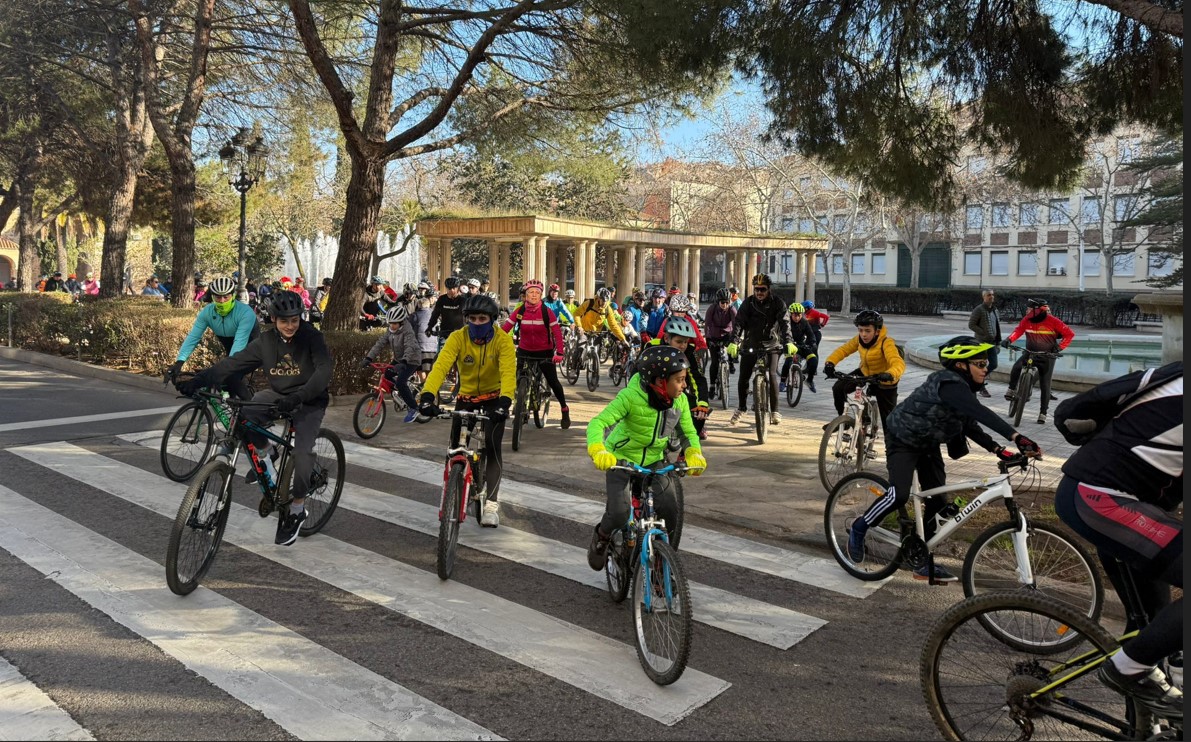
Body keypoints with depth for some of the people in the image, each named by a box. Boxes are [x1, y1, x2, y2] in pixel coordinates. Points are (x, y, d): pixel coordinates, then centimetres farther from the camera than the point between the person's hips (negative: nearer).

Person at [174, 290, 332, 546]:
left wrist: (299, 396, -44)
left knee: (302, 453, -23)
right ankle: (266, 452, 6)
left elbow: (324, 369, -29)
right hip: (277, 395, 4)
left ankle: (296, 510, -3)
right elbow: (233, 363, -8)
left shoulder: (311, 338, -16)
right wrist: (197, 381, -21)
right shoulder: (266, 341, -3)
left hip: (308, 402, -4)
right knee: (240, 418, -25)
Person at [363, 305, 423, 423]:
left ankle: (413, 408, -9)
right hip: (398, 359, 8)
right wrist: (368, 358, -22)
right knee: (385, 376, -1)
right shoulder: (390, 332, -3)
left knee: (400, 382, -24)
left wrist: (403, 363, -57)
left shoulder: (408, 332, -25)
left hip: (411, 361, -8)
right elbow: (379, 343, -10)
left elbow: (410, 348, -40)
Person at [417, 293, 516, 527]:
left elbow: (508, 372, -34)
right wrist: (428, 396, -48)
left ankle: (491, 504, -7)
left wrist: (504, 402, -51)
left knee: (492, 447, -14)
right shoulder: (457, 338, -19)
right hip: (466, 397, 2)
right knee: (456, 447, -4)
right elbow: (441, 366, -32)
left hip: (494, 398, -2)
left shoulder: (503, 340, -21)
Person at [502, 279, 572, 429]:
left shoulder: (547, 312, -12)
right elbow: (505, 328, -14)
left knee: (553, 381, 2)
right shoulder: (519, 311, -8)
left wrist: (559, 353, -25)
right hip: (524, 351, 2)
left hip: (544, 352, -2)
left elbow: (557, 332, -15)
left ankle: (565, 410, 21)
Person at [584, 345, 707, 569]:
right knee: (619, 515, -19)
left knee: (670, 512, -13)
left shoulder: (680, 401, -11)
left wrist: (694, 454, -20)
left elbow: (689, 432, 2)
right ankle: (601, 537, 17)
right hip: (620, 459, -4)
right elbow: (598, 423, -30)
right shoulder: (630, 397, -27)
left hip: (653, 461, 4)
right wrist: (597, 450, -50)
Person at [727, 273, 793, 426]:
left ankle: (774, 411, -4)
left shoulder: (778, 303, -7)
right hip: (751, 344, 2)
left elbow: (785, 323, -18)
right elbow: (739, 323, -13)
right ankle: (741, 408, 21)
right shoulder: (748, 303, -4)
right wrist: (734, 342, -28)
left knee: (772, 375, -17)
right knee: (743, 377, 0)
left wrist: (788, 342, -34)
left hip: (772, 345, -2)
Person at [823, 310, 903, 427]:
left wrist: (889, 375, -66)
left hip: (884, 381, -4)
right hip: (865, 373, 5)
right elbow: (843, 350, -13)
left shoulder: (886, 343, -32)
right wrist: (830, 362, -33)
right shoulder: (859, 339, -15)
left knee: (888, 417, 1)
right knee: (839, 388, -14)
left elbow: (898, 363, -44)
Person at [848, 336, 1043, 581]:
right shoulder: (949, 384, -30)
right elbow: (981, 413, -43)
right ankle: (858, 529, 0)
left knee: (937, 502, 5)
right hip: (903, 440, -9)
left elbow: (970, 424, 3)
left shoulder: (963, 388, -1)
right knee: (899, 495, -25)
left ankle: (924, 562, 16)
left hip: (928, 445, 9)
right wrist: (1016, 436, -53)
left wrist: (998, 449, -9)